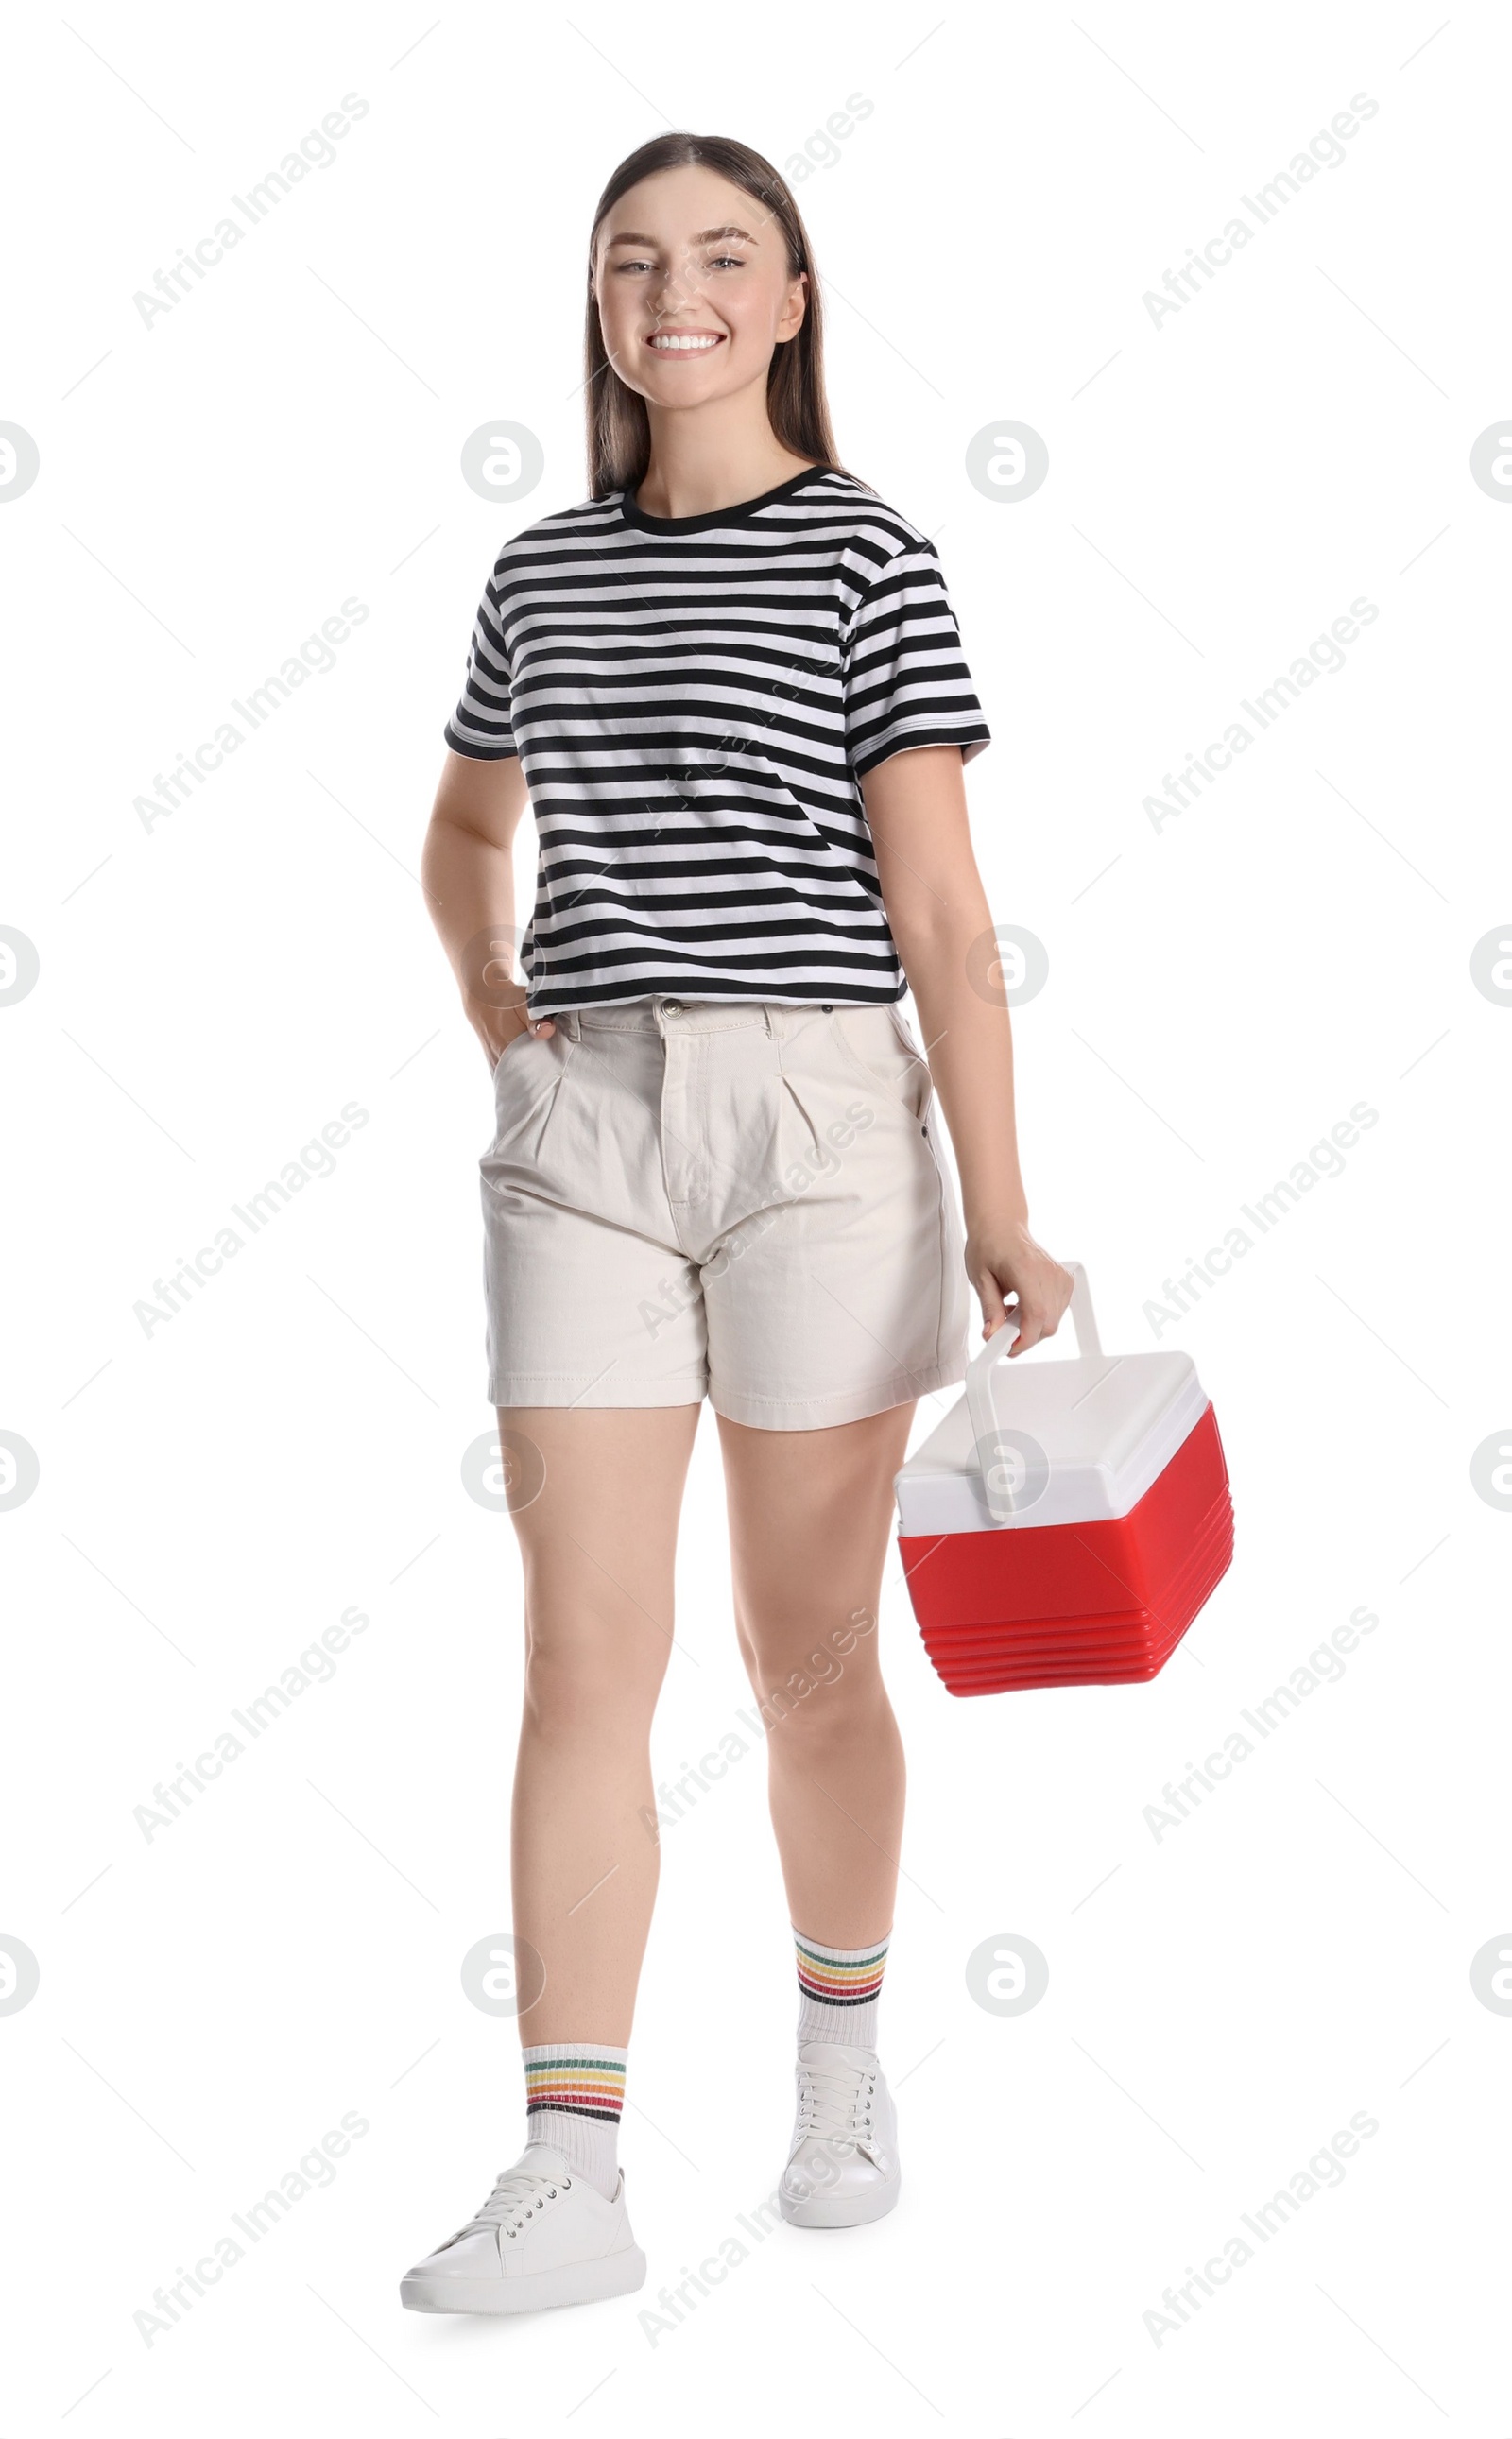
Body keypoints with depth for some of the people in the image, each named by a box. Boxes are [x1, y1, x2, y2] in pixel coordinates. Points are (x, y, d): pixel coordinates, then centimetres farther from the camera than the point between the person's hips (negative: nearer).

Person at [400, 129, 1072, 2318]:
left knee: (809, 1655, 8)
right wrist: (485, 988, 12)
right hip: (581, 1126, 3)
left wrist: (999, 1211, -11)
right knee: (585, 1657, -3)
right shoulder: (544, 571, 13)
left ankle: (842, 2065, 31)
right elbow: (467, 823, 32)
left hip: (818, 1112, -3)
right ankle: (569, 2179, -1)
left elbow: (941, 907, -5)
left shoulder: (866, 557, 1)